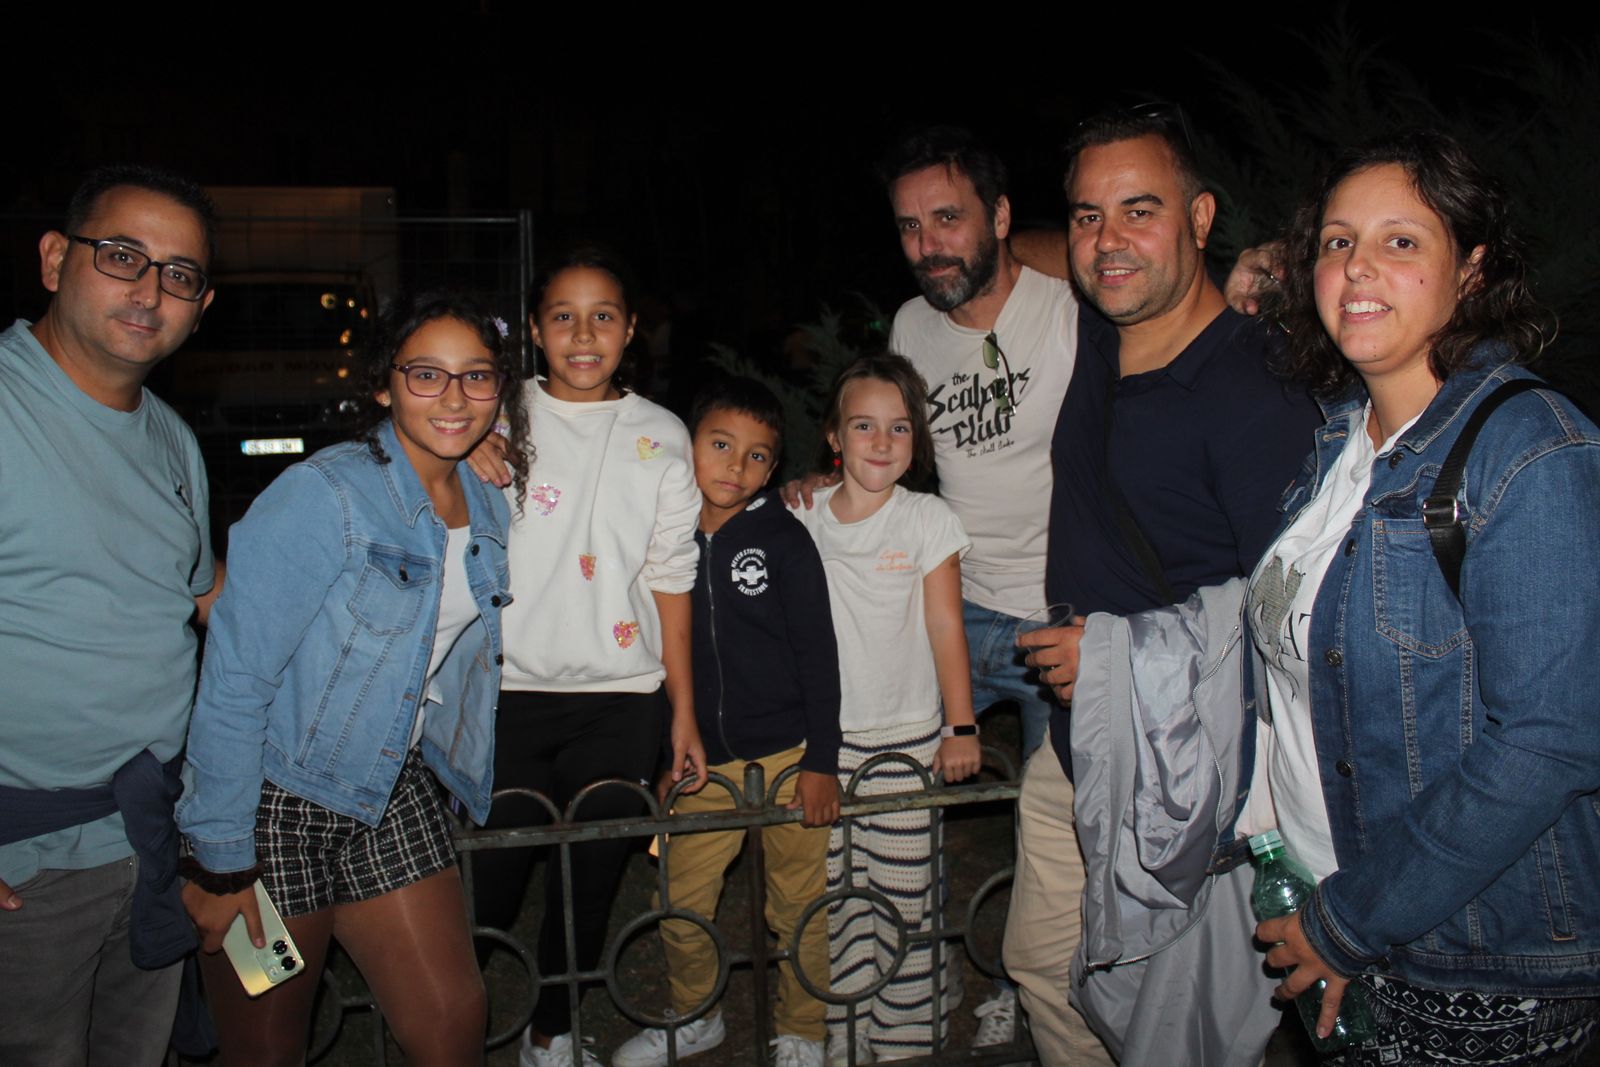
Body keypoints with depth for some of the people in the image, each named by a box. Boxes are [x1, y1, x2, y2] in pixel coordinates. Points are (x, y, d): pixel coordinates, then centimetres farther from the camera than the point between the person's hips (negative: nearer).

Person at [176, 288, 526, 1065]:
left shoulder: (488, 511, 3)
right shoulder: (323, 493, -19)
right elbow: (234, 679, -20)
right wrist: (221, 862, -18)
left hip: (393, 795, 6)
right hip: (276, 798, -6)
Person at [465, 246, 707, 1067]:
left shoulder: (661, 436, 9)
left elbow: (671, 577, 8)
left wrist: (684, 712, 6)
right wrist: (464, 453, -15)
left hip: (621, 699, 2)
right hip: (506, 692, -1)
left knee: (590, 879, 9)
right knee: (490, 879, -1)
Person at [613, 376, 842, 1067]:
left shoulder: (783, 538, -5)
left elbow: (818, 655, -5)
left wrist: (821, 762, -8)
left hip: (787, 753, -3)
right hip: (702, 759, 3)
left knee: (796, 907, 8)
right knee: (679, 906, 10)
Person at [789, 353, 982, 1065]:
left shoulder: (927, 519, -1)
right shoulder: (803, 518, 4)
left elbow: (945, 626, -1)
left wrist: (961, 726, -4)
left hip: (905, 736, -2)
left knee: (903, 898, 1)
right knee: (824, 897, 5)